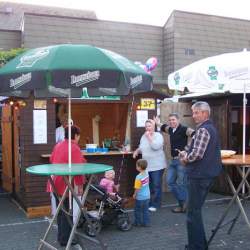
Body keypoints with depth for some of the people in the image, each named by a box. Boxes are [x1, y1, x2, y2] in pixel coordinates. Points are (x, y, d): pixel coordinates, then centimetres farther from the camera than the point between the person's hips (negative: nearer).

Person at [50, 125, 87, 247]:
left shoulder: (58, 145, 9)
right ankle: (65, 239, 11)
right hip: (65, 185, -8)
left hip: (56, 183, 8)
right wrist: (80, 185, -14)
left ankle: (61, 236, 30)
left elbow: (51, 160, 20)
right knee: (66, 212, 3)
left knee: (60, 210, 19)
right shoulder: (75, 148, -16)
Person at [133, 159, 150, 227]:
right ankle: (146, 223, 20)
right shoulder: (146, 173, -2)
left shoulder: (139, 177, -24)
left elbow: (137, 188, -20)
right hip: (147, 196, 7)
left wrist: (134, 195, -3)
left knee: (138, 211, 11)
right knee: (145, 210, 15)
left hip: (140, 197, -7)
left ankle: (138, 223, 22)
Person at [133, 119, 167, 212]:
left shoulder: (158, 135, -8)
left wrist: (149, 137, -17)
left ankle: (155, 204, 7)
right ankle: (149, 203, 20)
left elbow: (156, 146, -25)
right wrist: (137, 151, 6)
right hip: (146, 166, 6)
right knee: (149, 186, 10)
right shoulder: (143, 136, 12)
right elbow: (141, 147, 26)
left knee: (156, 185, -2)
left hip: (157, 166, -6)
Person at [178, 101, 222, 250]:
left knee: (194, 212, -3)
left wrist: (186, 158, -5)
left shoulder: (202, 130, -17)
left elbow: (197, 154, -25)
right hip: (208, 173, 10)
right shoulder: (212, 128, 16)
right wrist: (187, 154, 10)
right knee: (196, 210, 19)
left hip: (199, 175, -10)